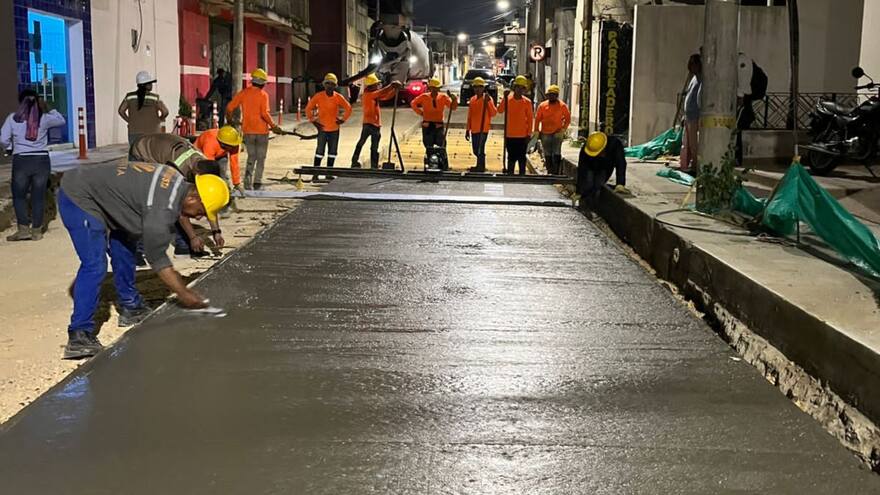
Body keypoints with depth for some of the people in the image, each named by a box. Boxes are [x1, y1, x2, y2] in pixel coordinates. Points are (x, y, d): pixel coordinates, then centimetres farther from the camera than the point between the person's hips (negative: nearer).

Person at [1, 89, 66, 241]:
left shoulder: (13, 118, -1)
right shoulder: (44, 118, 1)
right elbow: (61, 120, 19)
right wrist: (48, 109, 21)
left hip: (21, 161, -1)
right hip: (41, 160, 1)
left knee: (19, 196, 12)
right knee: (38, 196, 8)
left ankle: (23, 229, 3)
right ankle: (36, 231, 11)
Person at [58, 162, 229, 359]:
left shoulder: (178, 182, -1)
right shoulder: (162, 209, -28)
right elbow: (157, 259, -18)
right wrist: (183, 293, -10)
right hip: (78, 199, -11)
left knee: (123, 250, 16)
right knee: (95, 265, -18)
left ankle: (130, 307, 29)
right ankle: (79, 336, -19)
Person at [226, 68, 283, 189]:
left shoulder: (244, 93, 3)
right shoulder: (263, 94, -9)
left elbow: (230, 107, 2)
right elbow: (265, 113, -18)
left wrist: (229, 120, 18)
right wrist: (274, 126, -8)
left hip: (247, 130, 4)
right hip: (262, 130, -4)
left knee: (251, 157, 15)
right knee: (261, 158, 8)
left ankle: (248, 183, 7)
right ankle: (257, 182, 4)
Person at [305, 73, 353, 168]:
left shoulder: (338, 97, -6)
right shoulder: (318, 96, -9)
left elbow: (348, 108, 5)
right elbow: (308, 108, 0)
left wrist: (343, 119, -1)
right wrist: (313, 121, -3)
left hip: (334, 129, 2)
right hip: (322, 128, -2)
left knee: (332, 151, 9)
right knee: (320, 151, 0)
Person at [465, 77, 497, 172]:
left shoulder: (488, 99, -5)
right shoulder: (472, 99, 12)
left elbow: (493, 113, -17)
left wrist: (488, 101, -27)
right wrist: (468, 129, 18)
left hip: (483, 129, -6)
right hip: (474, 129, 6)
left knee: (480, 150, -11)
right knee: (476, 151, 14)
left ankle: (480, 167, -3)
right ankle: (480, 166, 31)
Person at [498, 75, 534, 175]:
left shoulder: (527, 102, -1)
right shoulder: (507, 99, 1)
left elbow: (529, 119, 1)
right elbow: (500, 110, -15)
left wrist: (529, 134, -3)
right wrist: (505, 98, -23)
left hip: (522, 135, -1)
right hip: (510, 135, 1)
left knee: (521, 157, 4)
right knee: (511, 157, 8)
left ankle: (522, 175, 10)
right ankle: (510, 175, 15)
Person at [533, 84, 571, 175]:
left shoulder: (562, 106, 0)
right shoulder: (542, 105, 4)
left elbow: (568, 118, 5)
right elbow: (537, 119, 5)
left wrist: (563, 130, -5)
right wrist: (536, 131, -1)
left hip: (557, 134, -2)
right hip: (545, 134, 2)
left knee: (556, 154, -10)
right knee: (547, 156, 8)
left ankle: (557, 173, -8)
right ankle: (549, 173, 17)